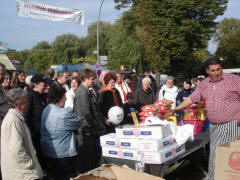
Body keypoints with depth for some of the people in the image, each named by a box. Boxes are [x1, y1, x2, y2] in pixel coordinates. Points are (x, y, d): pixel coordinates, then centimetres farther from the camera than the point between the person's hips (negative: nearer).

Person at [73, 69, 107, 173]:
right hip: (87, 132, -10)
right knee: (86, 158, 2)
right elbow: (85, 114, -23)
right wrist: (96, 125, -14)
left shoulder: (89, 92, 13)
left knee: (96, 154, 21)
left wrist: (104, 120, 16)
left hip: (93, 131, 10)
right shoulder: (82, 93, -18)